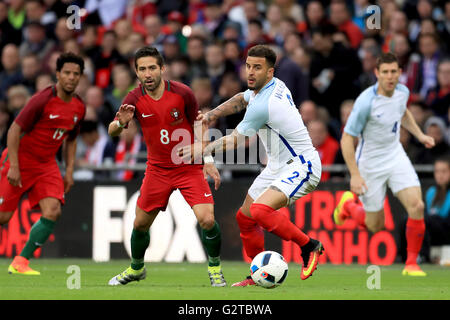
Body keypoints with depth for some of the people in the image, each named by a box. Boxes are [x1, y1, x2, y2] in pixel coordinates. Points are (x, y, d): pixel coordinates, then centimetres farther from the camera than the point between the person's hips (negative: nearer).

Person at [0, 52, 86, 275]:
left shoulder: (79, 108, 2)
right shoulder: (42, 100, -18)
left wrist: (69, 171, 10)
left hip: (47, 165, 5)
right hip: (21, 160, -5)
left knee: (52, 212, -14)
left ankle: (21, 262, -4)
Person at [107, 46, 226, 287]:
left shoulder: (182, 93, -15)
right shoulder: (134, 99, -10)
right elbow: (112, 132, -15)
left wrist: (208, 161, -6)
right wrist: (120, 123, -39)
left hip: (189, 167, -2)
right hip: (157, 169, 2)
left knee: (207, 220, -18)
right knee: (140, 224, 8)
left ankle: (215, 268, 7)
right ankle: (136, 269, 36)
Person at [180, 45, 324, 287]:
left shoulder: (263, 105, -24)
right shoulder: (273, 85, 3)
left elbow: (235, 140, -11)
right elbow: (242, 99, 26)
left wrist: (202, 150, 3)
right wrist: (212, 114, 13)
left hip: (301, 167, -10)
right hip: (278, 166, 10)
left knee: (260, 210, -30)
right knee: (245, 218, 11)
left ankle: (309, 246, -12)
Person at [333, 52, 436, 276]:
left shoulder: (402, 92, -6)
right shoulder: (366, 102, -25)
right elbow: (346, 139, -19)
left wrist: (419, 135, 9)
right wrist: (354, 174, -23)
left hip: (396, 156, 5)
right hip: (370, 163, -5)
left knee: (416, 206, -17)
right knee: (375, 226, 6)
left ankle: (411, 264, -3)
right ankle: (348, 204, 40)